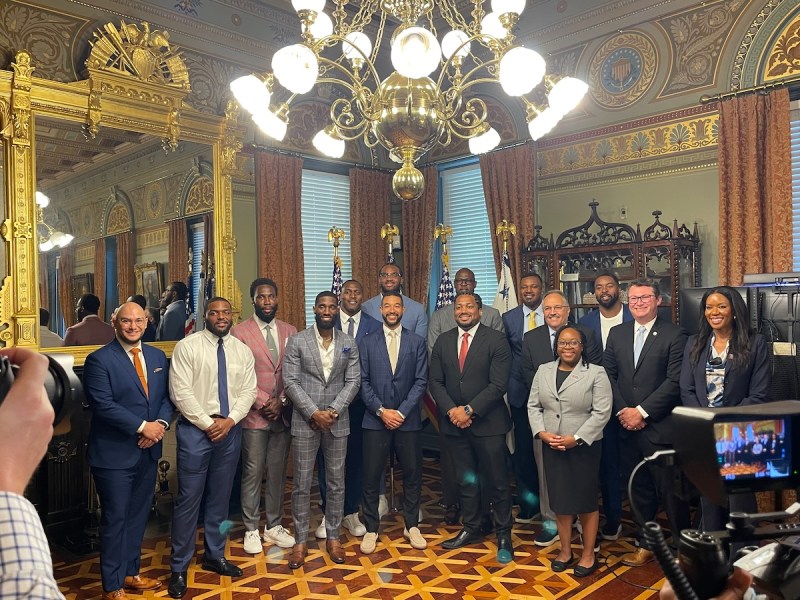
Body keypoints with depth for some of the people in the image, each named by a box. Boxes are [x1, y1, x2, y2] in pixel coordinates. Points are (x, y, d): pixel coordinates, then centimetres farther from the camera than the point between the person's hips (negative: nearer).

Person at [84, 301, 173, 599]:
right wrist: (142, 427, -19)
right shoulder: (99, 360, -11)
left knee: (138, 516, 17)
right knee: (115, 519, 6)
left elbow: (166, 396, 8)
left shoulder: (158, 356, 8)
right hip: (114, 454, -6)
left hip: (148, 451, 6)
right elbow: (103, 405, -19)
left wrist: (161, 423, -11)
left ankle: (130, 573, 34)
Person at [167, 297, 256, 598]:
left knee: (220, 497, 14)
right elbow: (180, 392, -11)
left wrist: (229, 420, -10)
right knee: (189, 498, 0)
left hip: (230, 430, 4)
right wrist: (208, 424, -13)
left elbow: (248, 391, 4)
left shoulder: (243, 351, 7)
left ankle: (215, 556, 31)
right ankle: (179, 567, 15)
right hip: (195, 429, -4)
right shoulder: (187, 346, -6)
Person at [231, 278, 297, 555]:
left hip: (283, 414, 4)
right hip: (253, 415, -3)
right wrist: (263, 403, -12)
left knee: (278, 473, 12)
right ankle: (251, 530, 21)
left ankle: (274, 526, 26)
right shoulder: (240, 332, -5)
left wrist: (281, 401, -7)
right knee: (252, 474, 6)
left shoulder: (290, 331, 7)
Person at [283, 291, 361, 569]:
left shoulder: (349, 343, 4)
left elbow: (353, 381, 0)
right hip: (305, 422, -2)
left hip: (338, 421, 2)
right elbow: (291, 382, -7)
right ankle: (300, 541, 19)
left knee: (336, 482, 11)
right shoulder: (297, 341, -2)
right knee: (302, 484, 6)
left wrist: (333, 411, -13)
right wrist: (314, 413, -14)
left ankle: (333, 537, 25)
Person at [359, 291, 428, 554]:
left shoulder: (417, 342, 4)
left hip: (408, 420, 1)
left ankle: (411, 526, 25)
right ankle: (371, 529, 17)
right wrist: (381, 410, -10)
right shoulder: (368, 343, 5)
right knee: (371, 476, 3)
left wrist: (402, 411, -10)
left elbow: (421, 381, -1)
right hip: (376, 419, 0)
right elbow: (363, 382, 0)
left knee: (412, 474, 8)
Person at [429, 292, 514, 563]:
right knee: (465, 480, 16)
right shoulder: (443, 341, 7)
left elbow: (498, 384, -13)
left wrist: (469, 410, -16)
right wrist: (451, 410, -9)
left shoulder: (496, 340, -7)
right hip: (455, 423, 4)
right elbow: (435, 381, 5)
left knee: (497, 482, 5)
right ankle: (471, 528, 32)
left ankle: (504, 535, 21)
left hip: (488, 423, -4)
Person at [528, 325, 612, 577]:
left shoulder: (596, 373, -7)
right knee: (559, 500, 12)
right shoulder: (543, 371, 6)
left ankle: (588, 554, 22)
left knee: (585, 501, 7)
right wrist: (542, 433, -8)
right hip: (551, 448, 4)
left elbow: (601, 412, -12)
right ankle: (565, 550, 27)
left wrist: (576, 439, -18)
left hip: (584, 447, -4)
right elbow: (533, 406, 7)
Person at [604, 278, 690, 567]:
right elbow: (608, 375, 7)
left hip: (660, 427, -4)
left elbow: (675, 381, -12)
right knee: (639, 489, 15)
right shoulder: (616, 334, 9)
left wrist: (642, 411, -14)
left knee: (670, 491, 5)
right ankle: (645, 544, 30)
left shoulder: (674, 335, -5)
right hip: (627, 427, 5)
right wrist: (623, 411, -5)